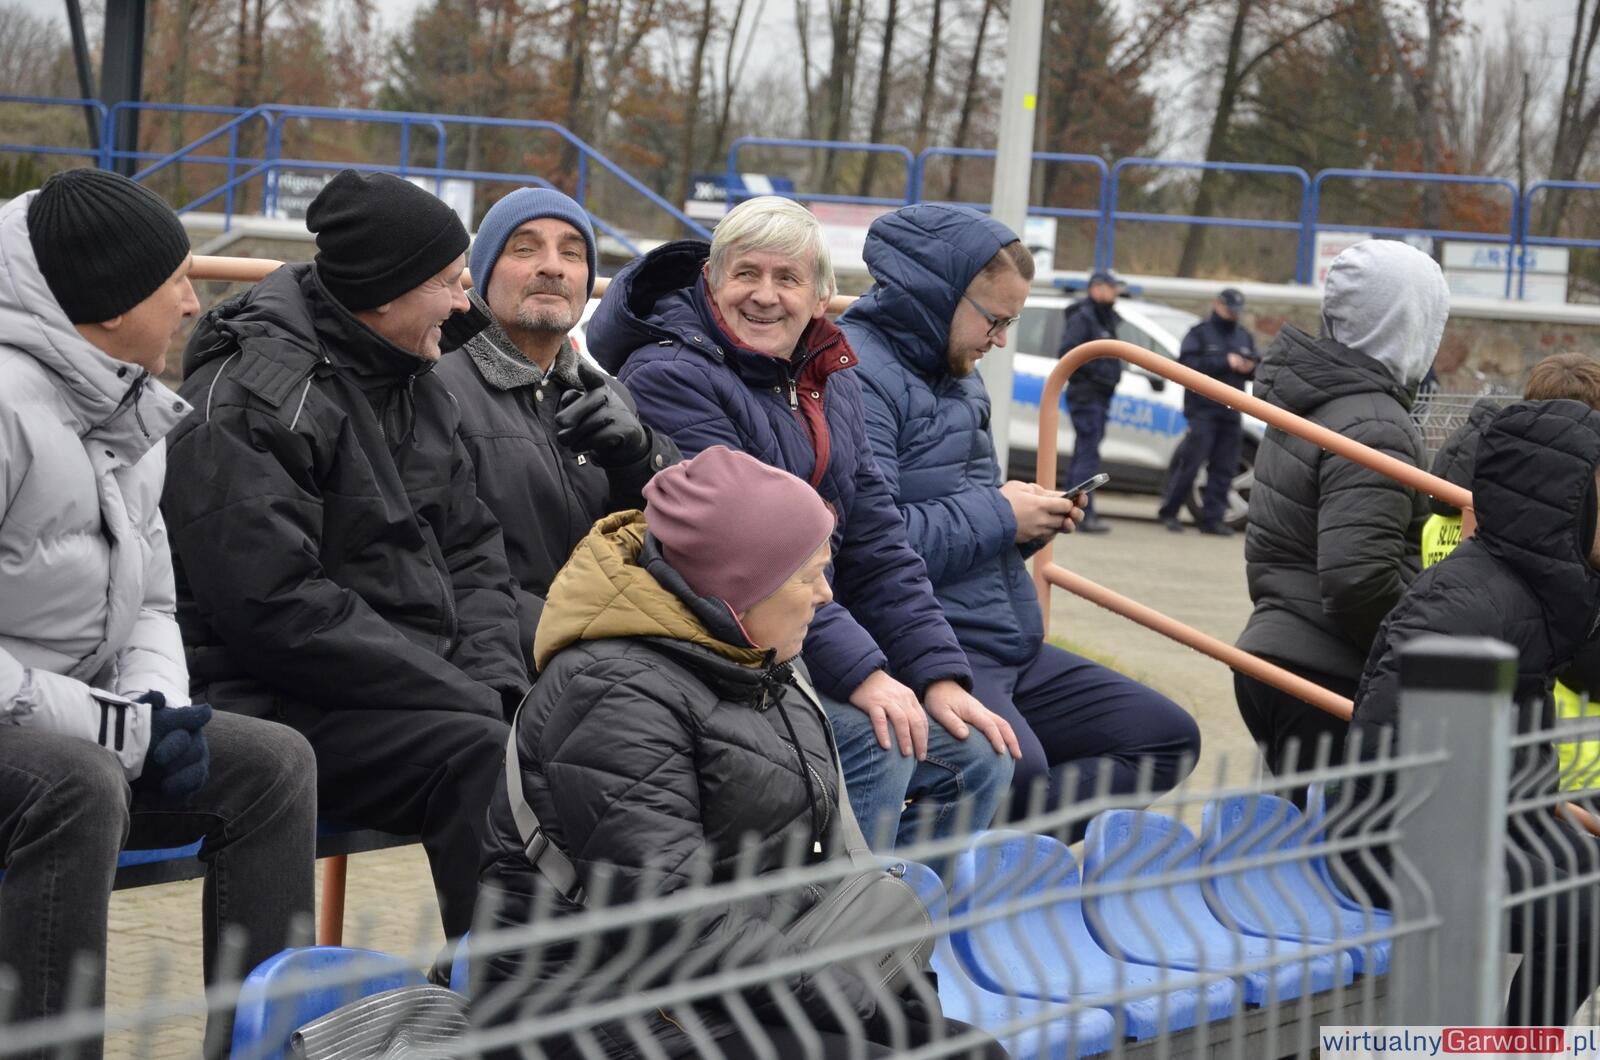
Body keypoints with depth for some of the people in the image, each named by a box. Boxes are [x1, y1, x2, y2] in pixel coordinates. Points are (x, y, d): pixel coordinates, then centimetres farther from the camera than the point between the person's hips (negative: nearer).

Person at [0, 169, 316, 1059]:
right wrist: (117, 726, -21)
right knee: (78, 784, -36)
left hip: (76, 730, 9)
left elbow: (149, 601, 19)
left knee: (275, 763, -3)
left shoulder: (133, 414, 13)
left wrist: (155, 706, -3)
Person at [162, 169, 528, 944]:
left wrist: (495, 678, -2)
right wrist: (464, 700, -19)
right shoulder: (245, 401, -13)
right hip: (281, 702, -8)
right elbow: (277, 607, -20)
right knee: (487, 756, -29)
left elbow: (471, 553, 18)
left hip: (417, 692, 8)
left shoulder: (415, 385, 16)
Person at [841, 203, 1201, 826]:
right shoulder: (856, 372, -12)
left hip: (1010, 648, 11)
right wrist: (998, 515, -12)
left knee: (1169, 738, 6)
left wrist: (1030, 522, 7)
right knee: (1016, 773, -37)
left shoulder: (958, 378, 21)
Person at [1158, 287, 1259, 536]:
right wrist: (1225, 362, -20)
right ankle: (1168, 513, 2)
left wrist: (1251, 367, -5)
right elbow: (1188, 364, -15)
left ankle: (1213, 518, 5)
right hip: (1203, 410, -5)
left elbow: (1256, 370, 20)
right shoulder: (1200, 333, 0)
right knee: (1190, 462, -8)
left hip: (1230, 413, 5)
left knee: (1224, 468, 1)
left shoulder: (1244, 336, 18)